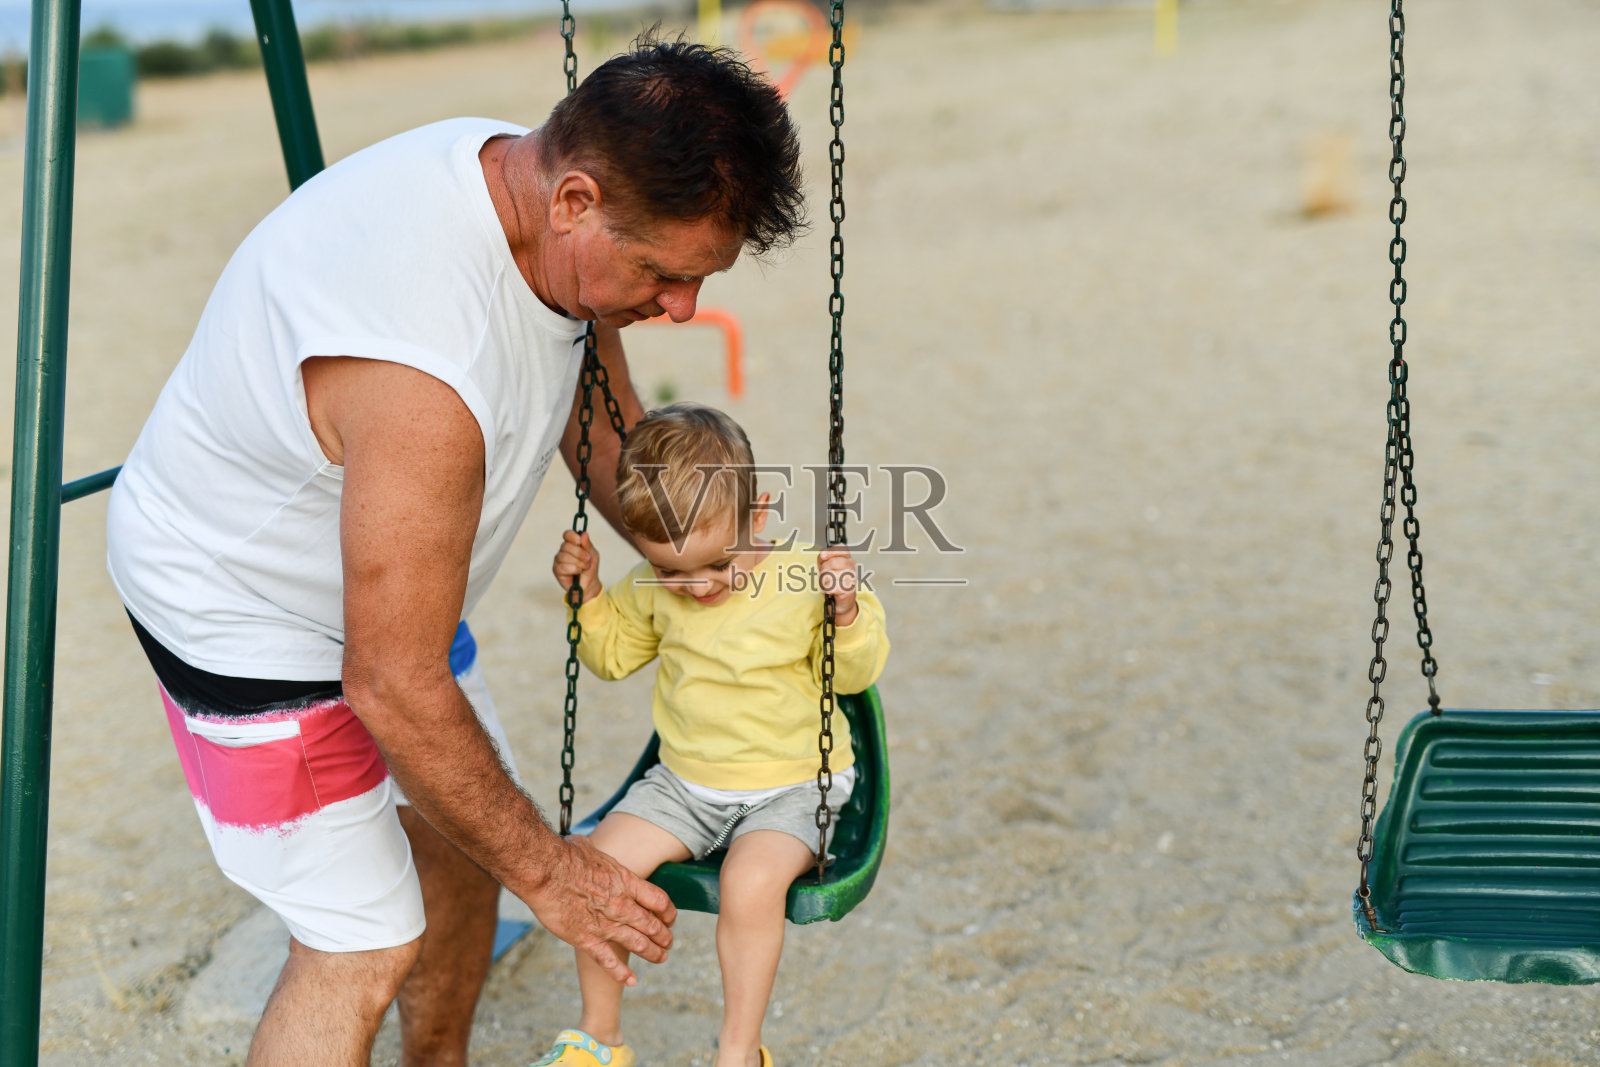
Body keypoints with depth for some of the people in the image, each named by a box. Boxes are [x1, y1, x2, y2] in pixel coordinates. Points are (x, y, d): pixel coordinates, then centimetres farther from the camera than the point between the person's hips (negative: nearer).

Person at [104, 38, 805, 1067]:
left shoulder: (530, 177, -12)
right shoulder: (420, 371, -41)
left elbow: (607, 433, 8)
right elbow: (392, 688, -31)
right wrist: (546, 871, -19)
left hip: (377, 586, 9)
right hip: (243, 609, -9)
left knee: (467, 833, 19)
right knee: (364, 946, -7)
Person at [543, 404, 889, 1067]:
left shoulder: (804, 581, -14)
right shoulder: (653, 588, -2)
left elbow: (856, 675, -6)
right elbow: (613, 655, 16)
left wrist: (848, 614, -25)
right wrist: (588, 594, -1)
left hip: (789, 790, -4)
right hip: (683, 786, 4)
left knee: (750, 883, -32)